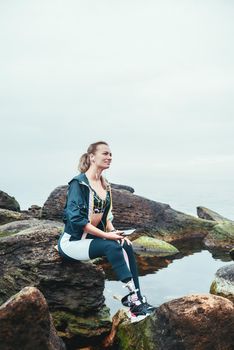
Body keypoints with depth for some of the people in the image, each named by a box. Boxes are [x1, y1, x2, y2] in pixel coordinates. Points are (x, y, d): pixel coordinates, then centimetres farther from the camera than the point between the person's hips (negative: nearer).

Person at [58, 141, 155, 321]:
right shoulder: (79, 183, -14)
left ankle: (136, 298, -19)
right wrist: (106, 235, -24)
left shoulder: (105, 185, 10)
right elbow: (75, 218, -22)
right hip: (72, 241, -7)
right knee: (112, 246, -30)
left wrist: (113, 231, -6)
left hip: (93, 237, 7)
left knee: (126, 245, -17)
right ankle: (133, 297, -28)